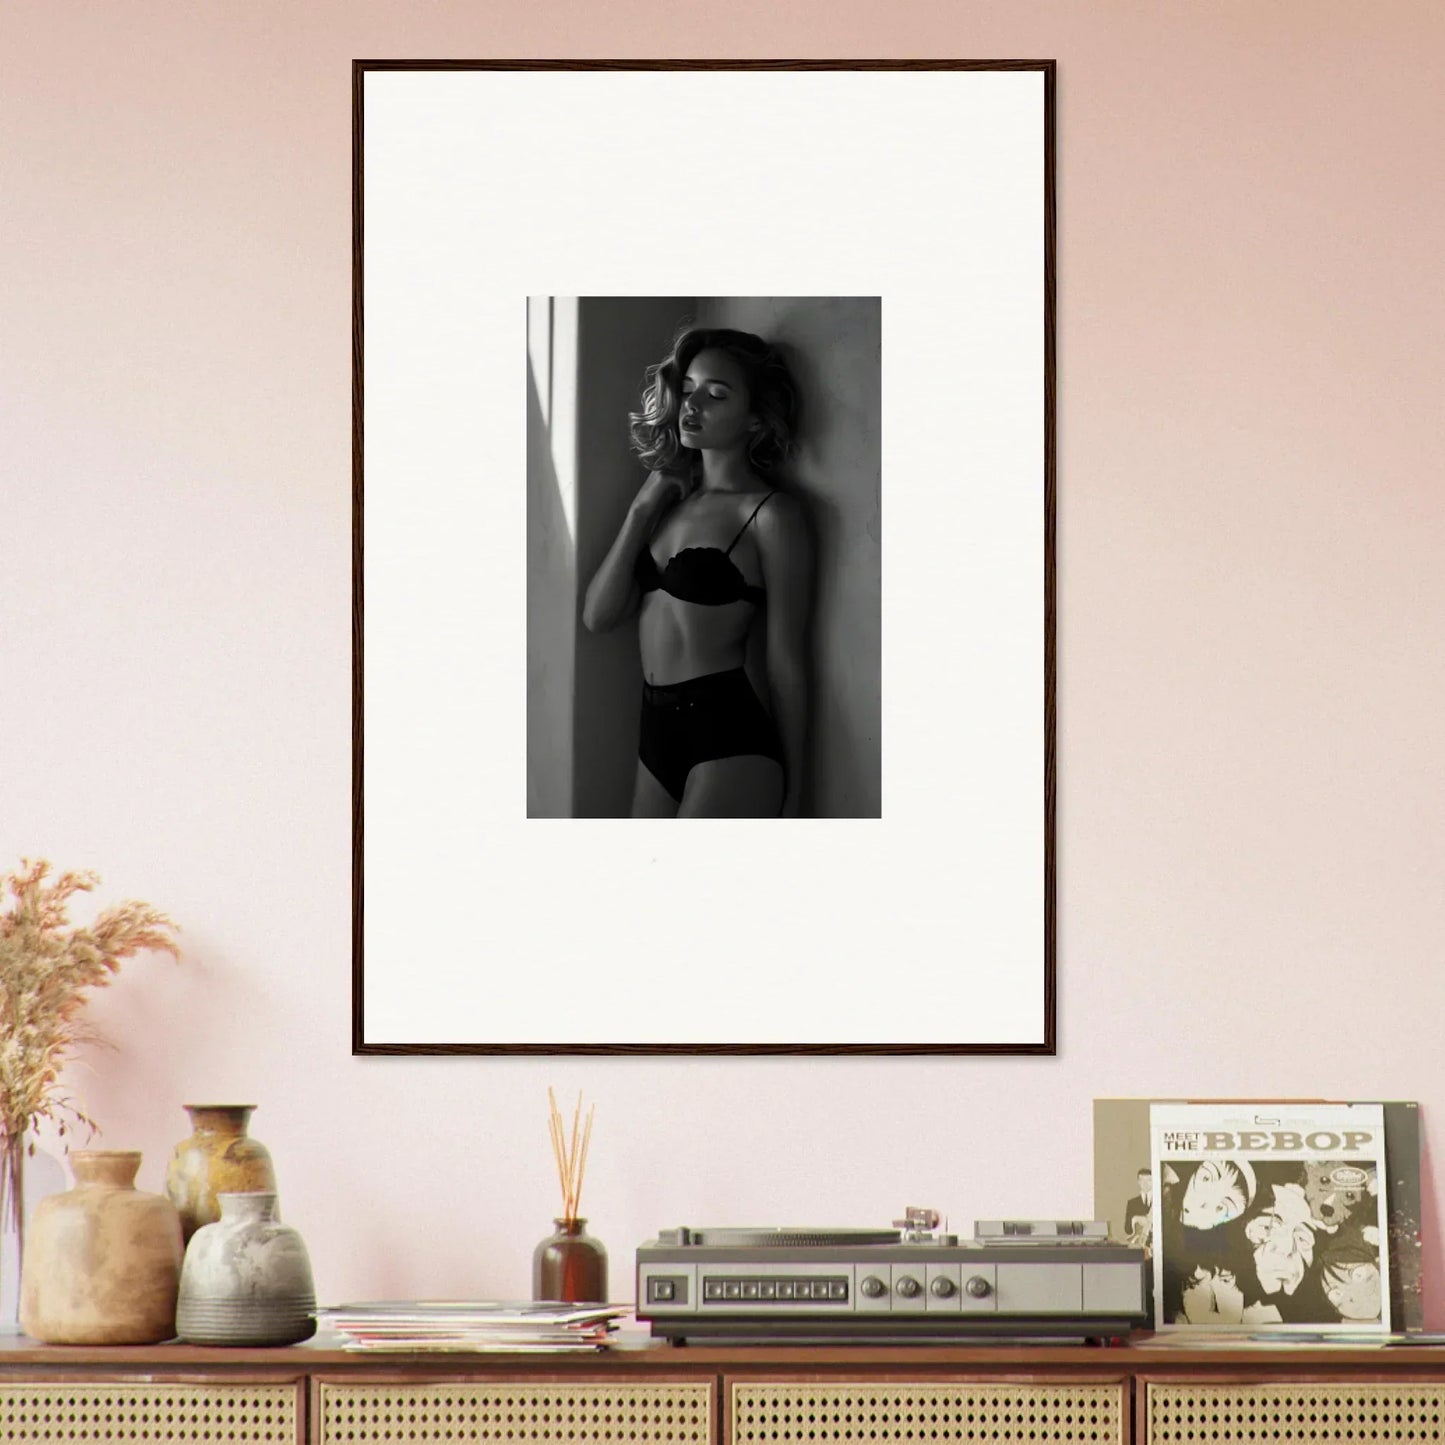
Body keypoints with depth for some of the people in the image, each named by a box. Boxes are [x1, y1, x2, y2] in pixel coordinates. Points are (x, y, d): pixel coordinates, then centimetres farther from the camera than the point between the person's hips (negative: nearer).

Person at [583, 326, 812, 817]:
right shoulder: (674, 498, 15)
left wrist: (789, 795, -1)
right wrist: (643, 510, 2)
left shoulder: (769, 514, -5)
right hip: (657, 730, 7)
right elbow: (598, 615, 8)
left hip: (728, 743, -7)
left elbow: (786, 665, -4)